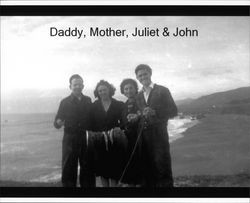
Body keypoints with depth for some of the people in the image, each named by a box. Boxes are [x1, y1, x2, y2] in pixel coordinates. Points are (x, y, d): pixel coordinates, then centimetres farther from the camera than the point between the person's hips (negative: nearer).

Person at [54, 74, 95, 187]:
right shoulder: (65, 102, 2)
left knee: (88, 169, 7)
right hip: (70, 139, -2)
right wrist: (58, 123, -23)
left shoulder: (88, 100, 8)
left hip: (86, 138, 2)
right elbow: (56, 123, -1)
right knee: (68, 169, 2)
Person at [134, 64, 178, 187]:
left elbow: (173, 111, -4)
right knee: (148, 170, 8)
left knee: (162, 168, -3)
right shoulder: (139, 96, 17)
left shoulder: (162, 91, 1)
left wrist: (155, 112, -15)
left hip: (158, 134, -5)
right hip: (143, 136, 5)